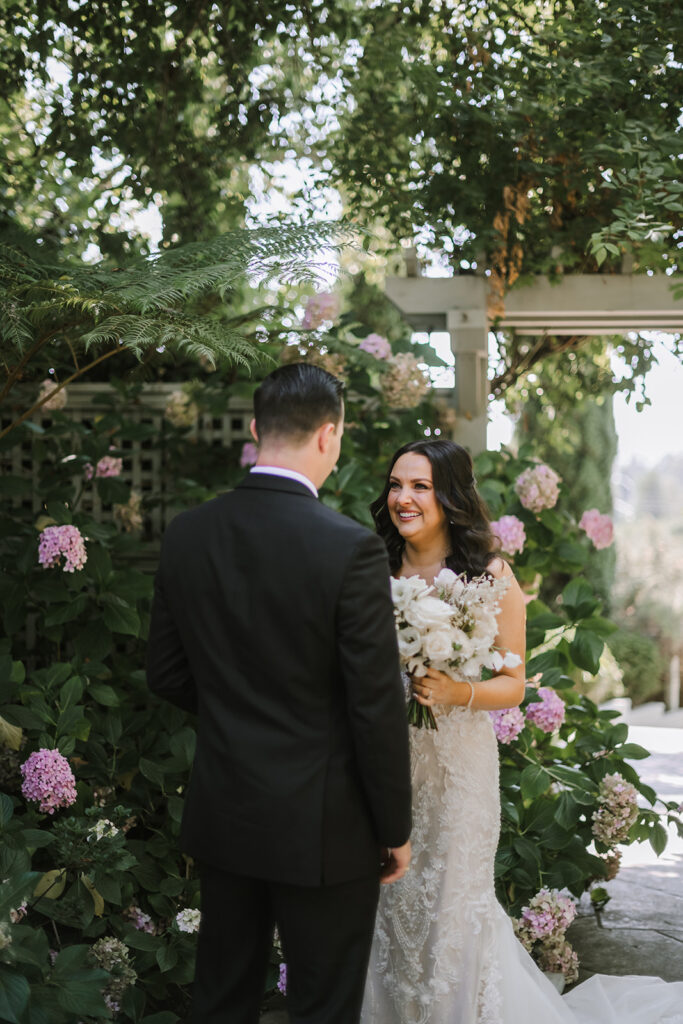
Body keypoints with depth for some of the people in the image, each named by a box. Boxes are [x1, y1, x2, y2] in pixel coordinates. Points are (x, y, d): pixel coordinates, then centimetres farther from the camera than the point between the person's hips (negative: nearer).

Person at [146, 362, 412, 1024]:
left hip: (221, 817, 5)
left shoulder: (186, 535, -3)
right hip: (321, 828, -5)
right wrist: (395, 829, -4)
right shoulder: (350, 549, -19)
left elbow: (166, 676, 6)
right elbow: (377, 707, -16)